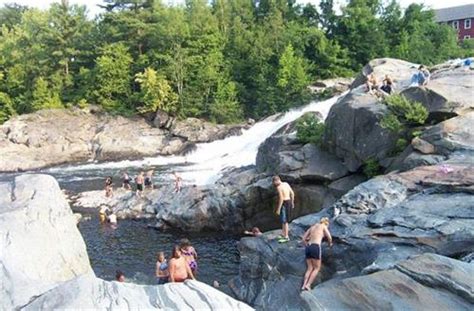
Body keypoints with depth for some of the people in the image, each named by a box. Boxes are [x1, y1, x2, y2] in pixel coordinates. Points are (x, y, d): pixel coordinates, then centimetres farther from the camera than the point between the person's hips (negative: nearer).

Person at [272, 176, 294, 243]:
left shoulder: (279, 187, -17)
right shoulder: (286, 184, 9)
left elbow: (281, 198, -22)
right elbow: (292, 193, 12)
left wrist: (278, 209, -19)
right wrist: (292, 202, 21)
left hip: (284, 203, -9)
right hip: (289, 201, 9)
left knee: (284, 221, -2)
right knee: (283, 220, 20)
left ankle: (286, 237, 4)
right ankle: (283, 234, 31)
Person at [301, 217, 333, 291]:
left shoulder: (312, 226, 24)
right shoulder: (323, 226, 11)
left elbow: (304, 239, 20)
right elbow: (329, 237, -1)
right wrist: (330, 244, 19)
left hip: (308, 247, 6)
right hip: (315, 247, -5)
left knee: (309, 268, 9)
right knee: (317, 268, 4)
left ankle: (304, 285, -6)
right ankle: (308, 285, -9)